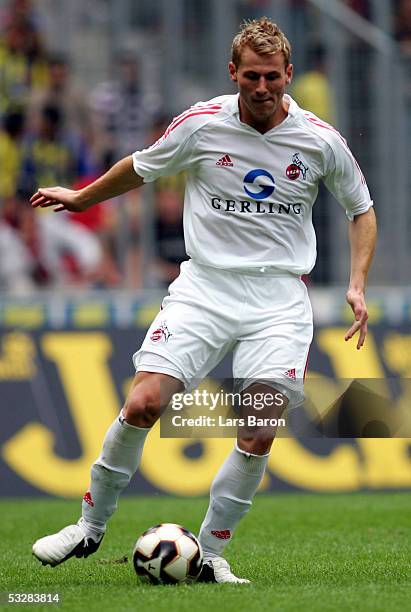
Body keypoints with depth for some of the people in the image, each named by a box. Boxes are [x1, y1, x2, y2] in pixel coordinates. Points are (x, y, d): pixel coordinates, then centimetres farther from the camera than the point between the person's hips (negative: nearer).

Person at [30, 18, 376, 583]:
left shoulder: (321, 140, -3)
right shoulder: (200, 124, -4)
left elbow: (361, 209, 13)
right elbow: (141, 169, 16)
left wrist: (357, 284, 1)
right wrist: (82, 198, 27)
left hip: (279, 298, 0)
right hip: (204, 287, 0)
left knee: (259, 436, -12)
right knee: (143, 405, -15)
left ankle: (209, 553, 5)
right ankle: (90, 527, 2)